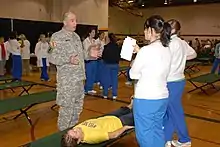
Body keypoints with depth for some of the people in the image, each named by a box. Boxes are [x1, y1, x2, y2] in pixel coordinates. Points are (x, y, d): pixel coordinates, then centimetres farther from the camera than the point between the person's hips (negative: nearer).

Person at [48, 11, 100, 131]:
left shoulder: (76, 36, 15)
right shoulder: (57, 37, -11)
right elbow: (52, 57, -17)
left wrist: (89, 54, 2)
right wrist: (68, 59, -31)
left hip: (79, 77, 8)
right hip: (67, 79, -8)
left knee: (78, 106, 17)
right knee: (67, 107, 0)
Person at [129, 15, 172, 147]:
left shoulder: (146, 50, -18)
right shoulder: (167, 50, 4)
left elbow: (133, 74, -8)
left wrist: (135, 61, 11)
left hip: (145, 99, -7)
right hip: (162, 97, 7)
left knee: (145, 134, 8)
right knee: (158, 131, 20)